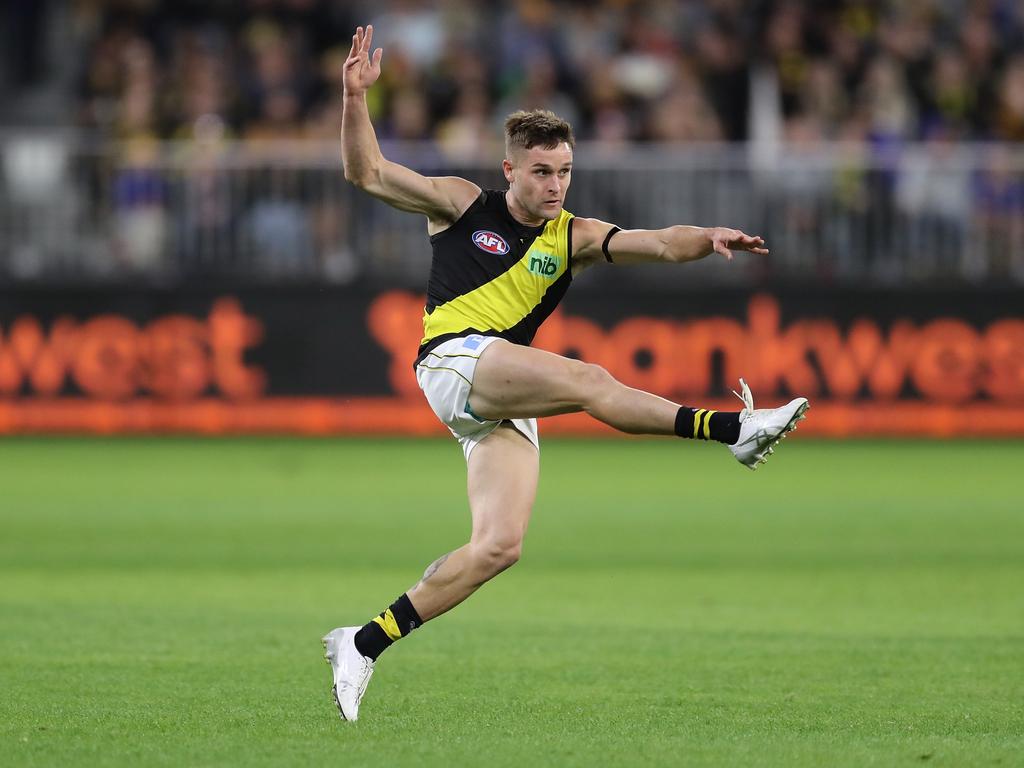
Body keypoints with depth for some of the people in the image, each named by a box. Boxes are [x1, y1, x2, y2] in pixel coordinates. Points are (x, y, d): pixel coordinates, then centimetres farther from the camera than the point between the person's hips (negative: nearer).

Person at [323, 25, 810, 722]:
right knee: (586, 380, -26)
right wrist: (357, 97, -8)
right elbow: (367, 172, 5)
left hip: (505, 407, 5)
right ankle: (732, 429, -32)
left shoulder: (571, 238, 15)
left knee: (500, 546, -10)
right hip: (453, 361, -5)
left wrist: (708, 239, -20)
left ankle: (366, 643, -5)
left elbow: (655, 243, 1)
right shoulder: (464, 204, 9)